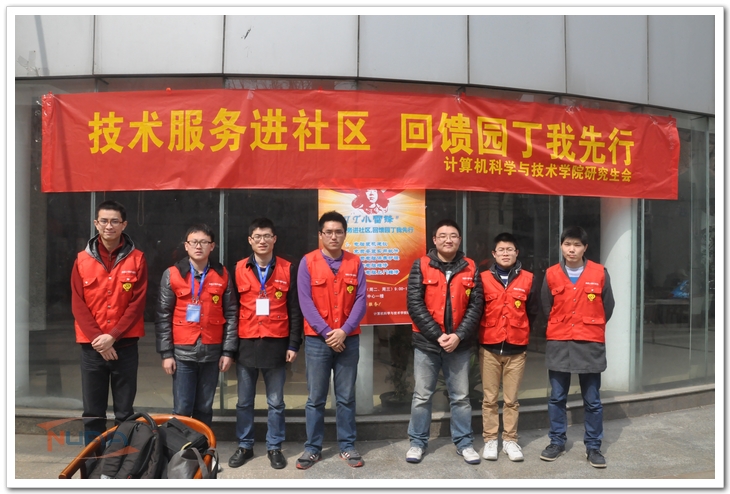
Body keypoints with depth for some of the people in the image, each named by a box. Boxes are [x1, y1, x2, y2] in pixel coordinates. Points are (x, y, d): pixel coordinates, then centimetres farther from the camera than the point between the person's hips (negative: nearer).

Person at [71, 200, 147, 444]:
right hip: (92, 347, 2)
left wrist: (112, 336, -12)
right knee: (92, 412, 9)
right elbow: (78, 305, 1)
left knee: (125, 412, 6)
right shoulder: (82, 260, 4)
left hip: (125, 345, -1)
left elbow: (137, 303, -5)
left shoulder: (137, 259, -1)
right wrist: (97, 338, -9)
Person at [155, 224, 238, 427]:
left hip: (212, 352, 2)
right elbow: (163, 317, 1)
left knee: (204, 408, 10)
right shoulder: (172, 274, 0)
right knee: (182, 409, 0)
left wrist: (228, 351, 1)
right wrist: (166, 353, -4)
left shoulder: (222, 275, 5)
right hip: (183, 352, -1)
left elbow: (231, 315, 5)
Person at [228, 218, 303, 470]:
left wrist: (293, 344, -3)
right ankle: (244, 446, 28)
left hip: (276, 345, -1)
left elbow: (294, 310, 1)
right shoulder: (239, 269, 3)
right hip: (246, 344, 1)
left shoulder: (288, 269, 1)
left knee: (276, 402, 9)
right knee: (244, 401, 12)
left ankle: (274, 448, 24)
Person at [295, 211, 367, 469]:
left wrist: (344, 331, -12)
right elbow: (305, 302, -6)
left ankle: (347, 446, 22)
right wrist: (326, 332, -12)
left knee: (346, 397, 10)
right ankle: (312, 448, 19)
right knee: (315, 398, 6)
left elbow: (360, 300, -1)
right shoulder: (308, 262, -1)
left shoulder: (355, 263, 4)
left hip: (348, 339, 2)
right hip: (317, 339, -1)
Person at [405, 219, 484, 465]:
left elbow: (476, 306, -1)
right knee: (422, 396, 8)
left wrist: (459, 336, -12)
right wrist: (437, 335, -14)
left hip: (460, 344, 2)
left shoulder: (470, 268, 3)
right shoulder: (421, 266, -3)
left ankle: (464, 442, 27)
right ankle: (418, 442, 23)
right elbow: (414, 305, -8)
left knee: (461, 397, 12)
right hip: (426, 343, -1)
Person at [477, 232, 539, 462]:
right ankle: (490, 440, 17)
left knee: (511, 399, 7)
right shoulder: (483, 279, 0)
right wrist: (483, 335, 9)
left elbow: (532, 313, 9)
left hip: (517, 349, 0)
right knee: (490, 398, 6)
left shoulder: (528, 280, 2)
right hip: (489, 348, 0)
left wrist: (521, 333, 11)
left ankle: (510, 440, 19)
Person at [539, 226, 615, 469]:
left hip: (590, 344, -1)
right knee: (557, 397, 9)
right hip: (558, 344, 1)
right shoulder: (551, 274, 0)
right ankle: (557, 442, 23)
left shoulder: (600, 273, -2)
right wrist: (559, 328, 12)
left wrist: (591, 328, 11)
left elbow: (607, 307, 7)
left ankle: (593, 446, 21)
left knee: (592, 400, 7)